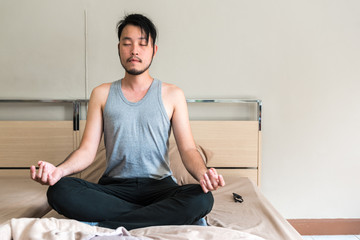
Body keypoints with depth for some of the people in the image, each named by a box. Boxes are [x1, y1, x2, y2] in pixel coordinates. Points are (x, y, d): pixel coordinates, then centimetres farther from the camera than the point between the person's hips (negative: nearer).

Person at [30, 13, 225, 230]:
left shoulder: (172, 94, 7)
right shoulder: (102, 94, 10)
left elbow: (188, 149, 0)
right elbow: (87, 150, 3)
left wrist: (203, 173, -23)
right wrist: (59, 170, -18)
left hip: (159, 186, -1)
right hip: (114, 187, 1)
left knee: (202, 199, -31)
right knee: (59, 191, -27)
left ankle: (104, 225, -24)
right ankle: (162, 216, -21)